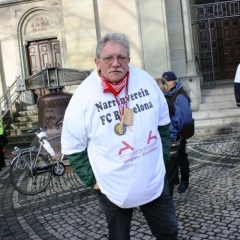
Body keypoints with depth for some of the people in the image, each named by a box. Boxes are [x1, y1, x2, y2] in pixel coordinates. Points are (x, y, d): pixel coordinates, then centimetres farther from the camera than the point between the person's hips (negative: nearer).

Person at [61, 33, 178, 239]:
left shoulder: (146, 81, -6)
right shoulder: (83, 96, -16)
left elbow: (163, 124, 8)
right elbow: (73, 148, -7)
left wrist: (163, 158, 7)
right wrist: (94, 180, -7)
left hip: (155, 182, 3)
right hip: (113, 190, -2)